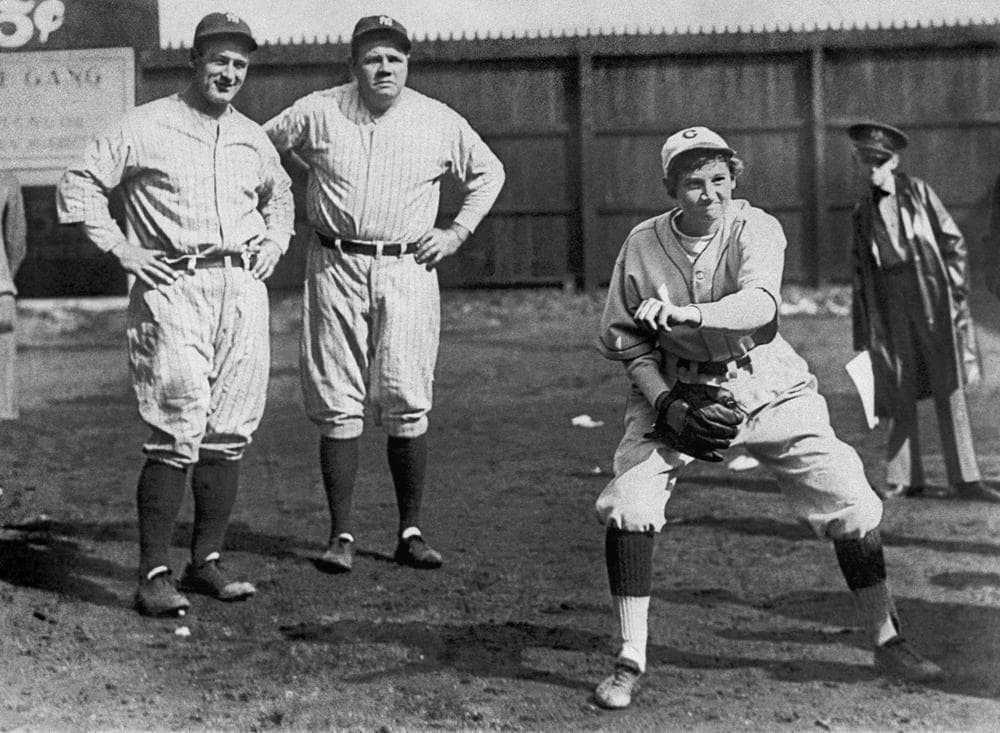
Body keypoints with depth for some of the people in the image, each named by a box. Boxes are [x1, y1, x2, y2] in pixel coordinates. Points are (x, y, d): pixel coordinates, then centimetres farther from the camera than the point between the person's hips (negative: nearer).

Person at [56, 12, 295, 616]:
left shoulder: (253, 137, 16)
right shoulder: (146, 127, 0)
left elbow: (280, 193, 35)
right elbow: (79, 184, 1)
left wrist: (275, 243, 19)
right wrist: (121, 249, -6)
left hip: (244, 289, 6)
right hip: (173, 289, -5)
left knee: (231, 433, 4)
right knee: (179, 434, -12)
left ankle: (206, 562, 14)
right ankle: (155, 573, -6)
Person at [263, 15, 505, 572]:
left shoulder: (440, 122, 3)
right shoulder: (317, 113, 1)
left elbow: (489, 172, 17)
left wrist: (457, 233, 7)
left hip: (407, 269, 0)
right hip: (335, 269, 0)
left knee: (407, 405, -3)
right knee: (338, 406, -1)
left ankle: (411, 532, 7)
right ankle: (342, 535, 5)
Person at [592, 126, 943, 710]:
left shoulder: (757, 229, -16)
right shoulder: (643, 245, -11)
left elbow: (759, 302, -36)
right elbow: (624, 339, -4)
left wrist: (684, 313, -54)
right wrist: (666, 404, -19)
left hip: (766, 390, 0)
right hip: (675, 390, 1)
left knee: (851, 503, -5)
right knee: (629, 506, -18)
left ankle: (889, 643, 15)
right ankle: (630, 661, -5)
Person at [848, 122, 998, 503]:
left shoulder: (918, 192, 3)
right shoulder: (862, 212, 12)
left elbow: (954, 241, 3)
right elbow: (861, 273, 14)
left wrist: (957, 292, -5)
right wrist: (862, 335, 10)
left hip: (932, 296, -3)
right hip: (890, 303, 3)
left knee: (949, 388, -3)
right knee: (900, 392, 3)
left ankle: (965, 478, 0)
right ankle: (904, 478, 11)